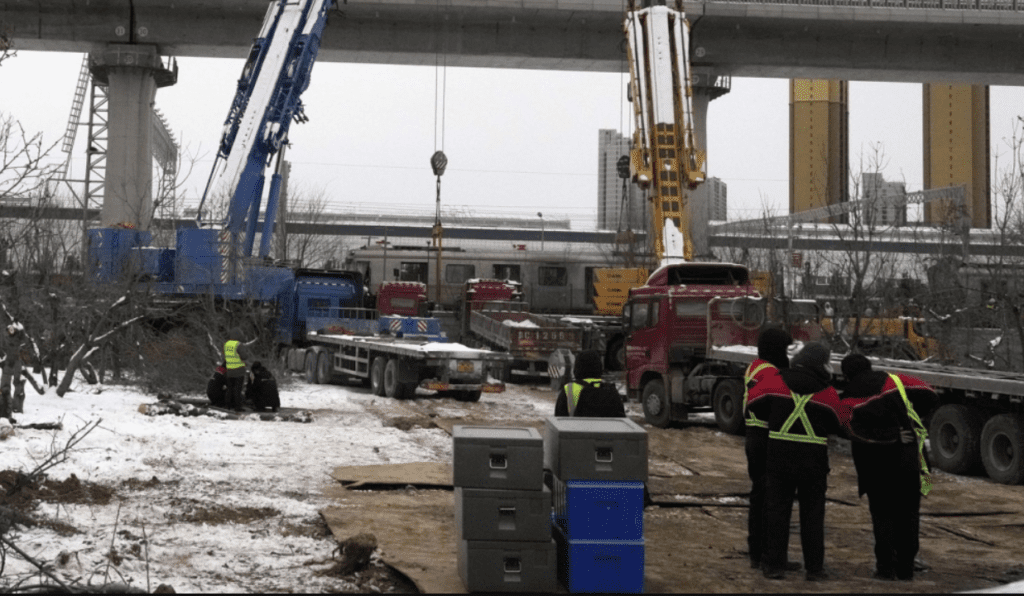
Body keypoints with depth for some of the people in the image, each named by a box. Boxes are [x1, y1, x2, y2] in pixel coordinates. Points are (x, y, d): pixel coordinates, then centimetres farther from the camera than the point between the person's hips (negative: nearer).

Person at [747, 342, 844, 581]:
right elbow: (837, 427, 3)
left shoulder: (775, 384, -3)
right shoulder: (829, 394, -5)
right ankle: (814, 567, 11)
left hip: (779, 457, 1)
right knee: (812, 514, 9)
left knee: (777, 510, 8)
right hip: (813, 461, -1)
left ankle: (774, 564, 8)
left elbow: (752, 402, 8)